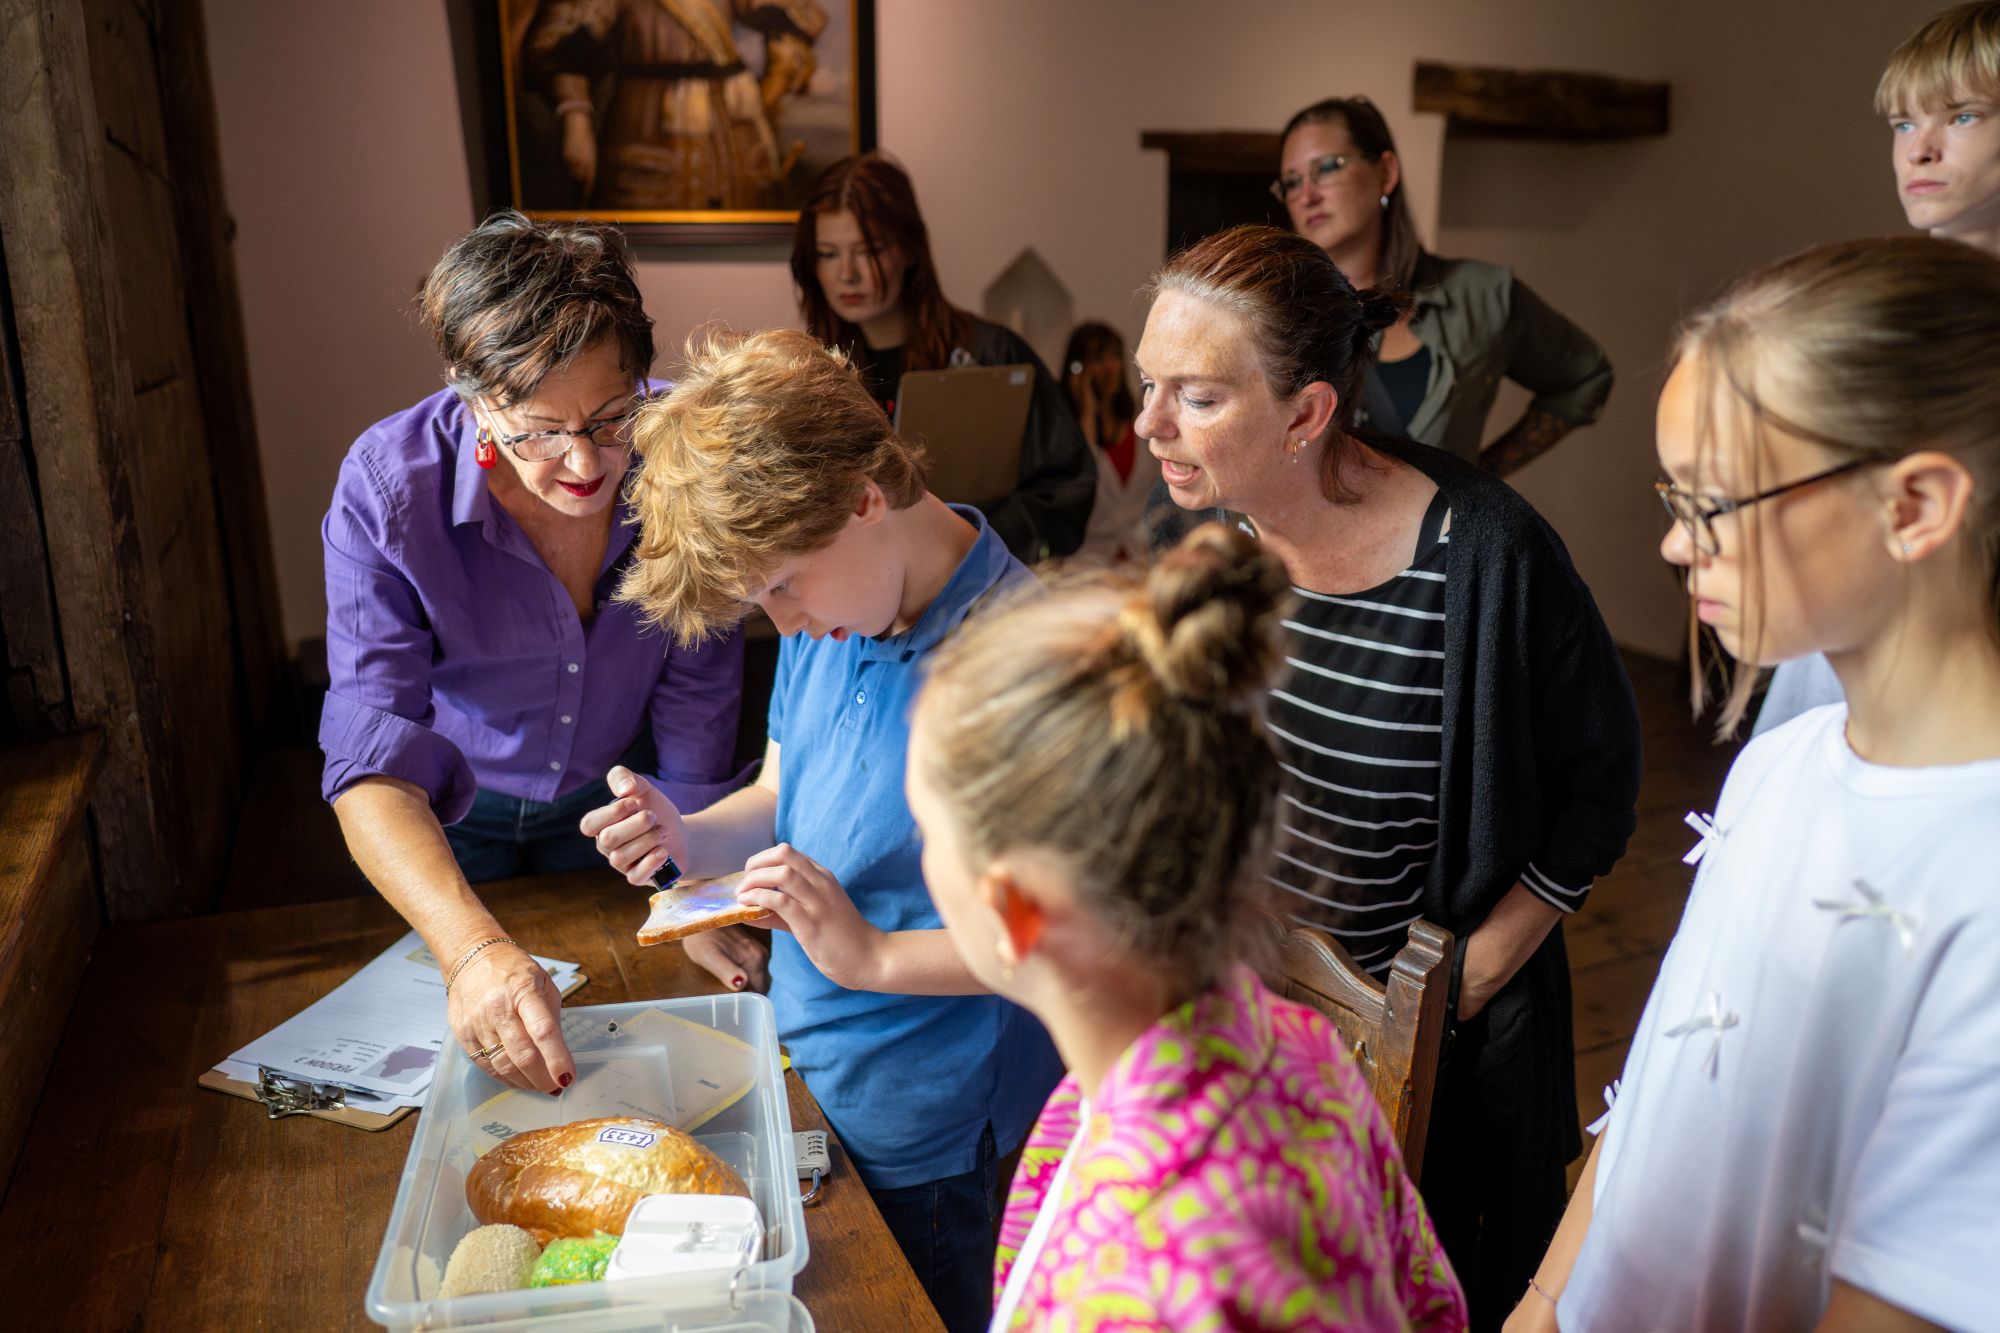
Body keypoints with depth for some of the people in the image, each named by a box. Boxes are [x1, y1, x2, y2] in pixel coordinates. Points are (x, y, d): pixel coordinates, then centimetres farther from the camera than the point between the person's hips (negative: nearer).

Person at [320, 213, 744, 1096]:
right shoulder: (388, 489, -33)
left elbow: (697, 692, -15)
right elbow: (374, 765, -38)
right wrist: (473, 949, -55)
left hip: (613, 792, 2)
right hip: (447, 815, -1)